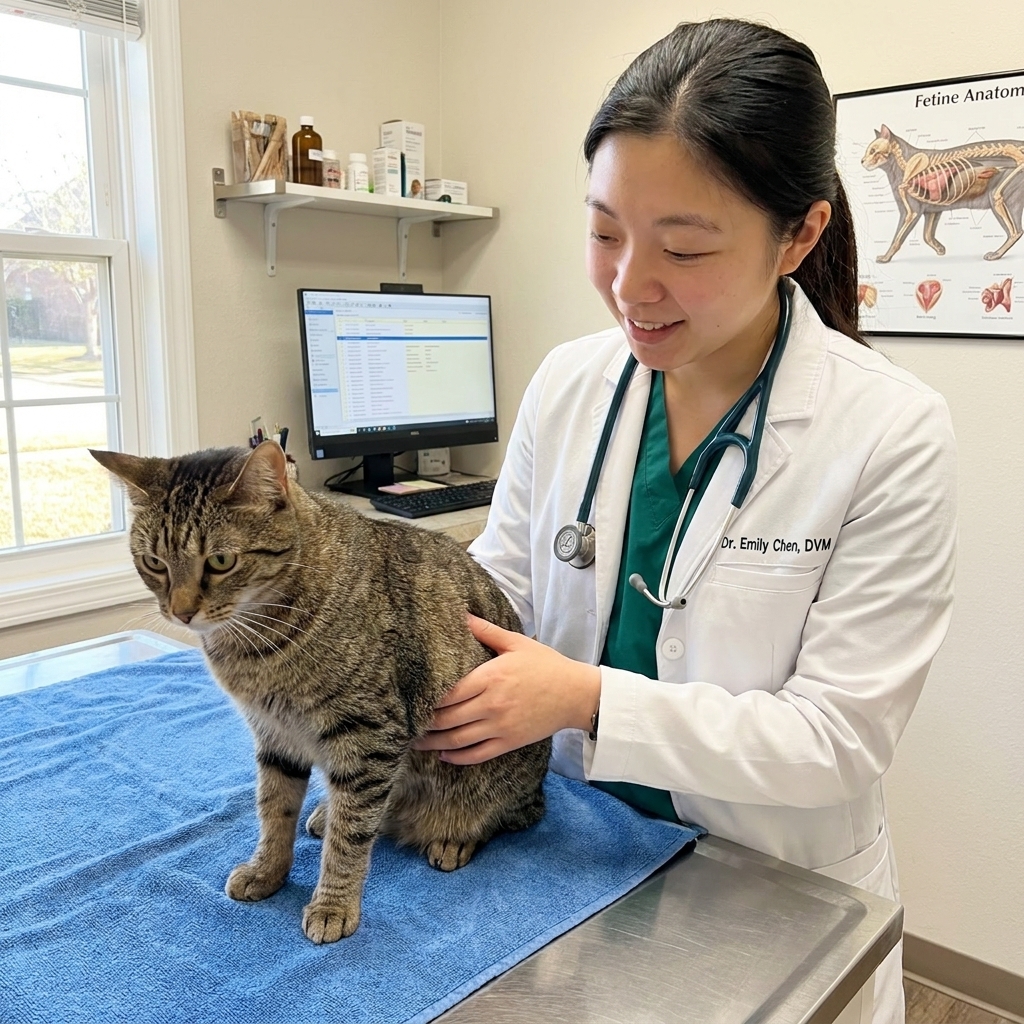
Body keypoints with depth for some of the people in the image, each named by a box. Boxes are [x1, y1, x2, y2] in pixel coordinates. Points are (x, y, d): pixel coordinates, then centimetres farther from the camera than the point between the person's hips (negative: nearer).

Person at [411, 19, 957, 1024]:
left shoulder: (892, 433, -20)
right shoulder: (566, 386, -8)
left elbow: (840, 737, -21)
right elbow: (497, 581, -1)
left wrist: (593, 702, -30)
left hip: (770, 901, -3)